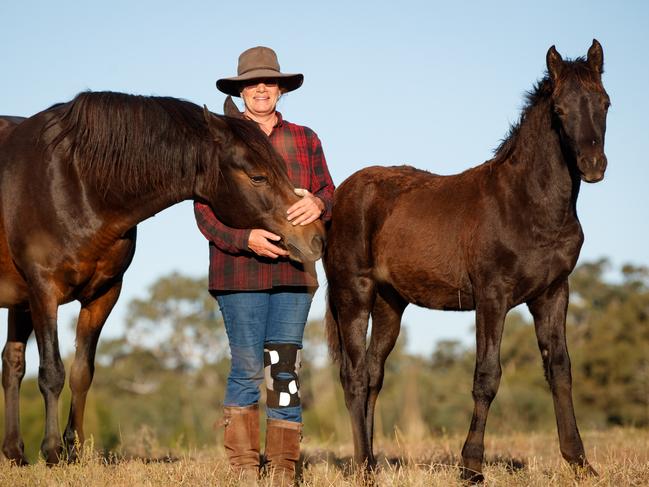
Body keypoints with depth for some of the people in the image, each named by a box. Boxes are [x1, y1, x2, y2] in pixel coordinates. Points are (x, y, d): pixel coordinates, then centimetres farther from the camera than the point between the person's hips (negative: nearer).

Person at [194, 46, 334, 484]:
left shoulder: (305, 140, 14)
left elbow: (329, 193, 9)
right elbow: (206, 210, -3)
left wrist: (317, 204, -16)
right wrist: (247, 238, -20)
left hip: (294, 269, 3)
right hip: (239, 269, -2)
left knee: (286, 370, 2)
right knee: (248, 368, -1)